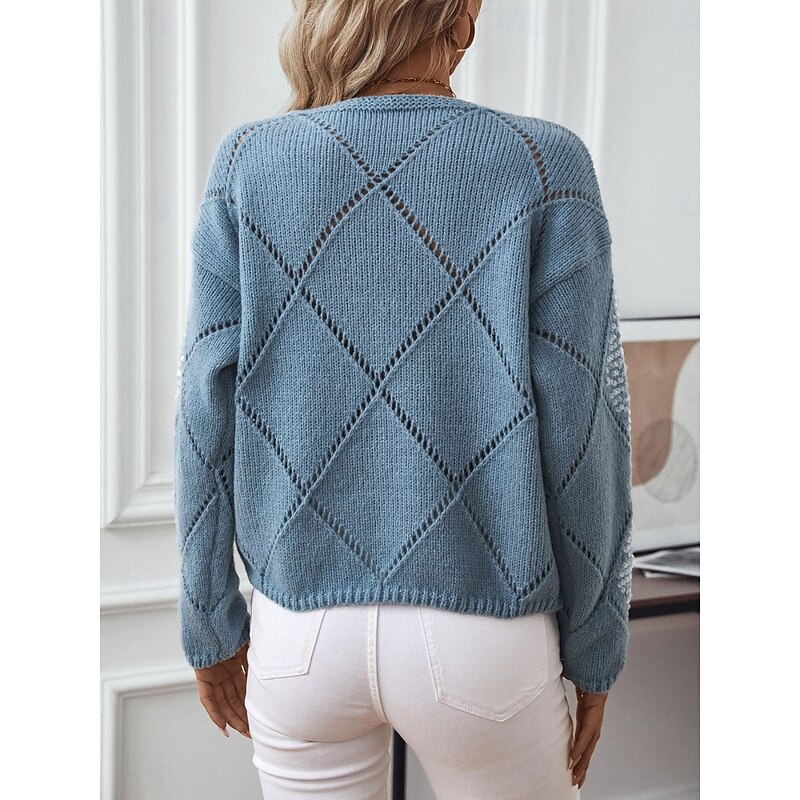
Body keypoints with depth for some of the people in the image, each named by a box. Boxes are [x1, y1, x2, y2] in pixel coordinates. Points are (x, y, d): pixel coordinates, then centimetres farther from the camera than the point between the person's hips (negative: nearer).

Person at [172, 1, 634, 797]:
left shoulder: (248, 164, -5)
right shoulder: (543, 165, -10)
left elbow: (209, 412, -4)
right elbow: (581, 431, -9)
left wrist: (212, 627, 8)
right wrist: (594, 649, 3)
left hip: (301, 626, 2)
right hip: (480, 633, -1)